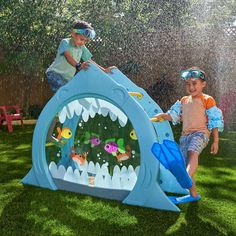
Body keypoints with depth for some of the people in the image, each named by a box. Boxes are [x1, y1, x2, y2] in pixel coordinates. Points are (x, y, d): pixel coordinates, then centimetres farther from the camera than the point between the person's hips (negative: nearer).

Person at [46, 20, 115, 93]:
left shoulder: (82, 48, 3)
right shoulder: (65, 42, -13)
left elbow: (89, 61, 6)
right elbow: (68, 57, -30)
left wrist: (104, 70, -4)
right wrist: (78, 66, -49)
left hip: (68, 78, 7)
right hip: (54, 73, -6)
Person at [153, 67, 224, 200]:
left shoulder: (207, 99, 1)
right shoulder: (184, 101, 18)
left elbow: (215, 122, -1)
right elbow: (174, 116, 18)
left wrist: (216, 141, -4)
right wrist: (163, 116, -3)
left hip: (200, 132, -6)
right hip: (185, 135, 6)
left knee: (193, 152, -37)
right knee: (185, 164, 5)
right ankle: (194, 194, 18)